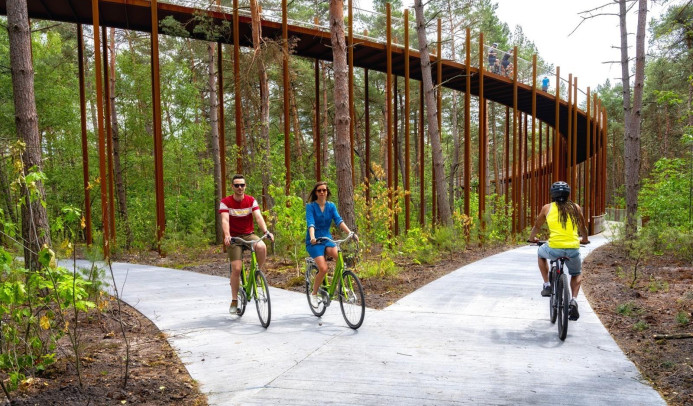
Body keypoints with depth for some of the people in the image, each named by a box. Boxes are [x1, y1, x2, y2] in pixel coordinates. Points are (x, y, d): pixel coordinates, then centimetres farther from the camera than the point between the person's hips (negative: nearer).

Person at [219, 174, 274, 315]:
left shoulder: (251, 200, -3)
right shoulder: (225, 202, -8)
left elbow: (258, 216, -16)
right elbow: (225, 220, -22)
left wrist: (266, 231, -34)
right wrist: (227, 235, -41)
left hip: (249, 235, 1)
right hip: (234, 237, -1)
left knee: (262, 247, -32)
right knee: (236, 268, -13)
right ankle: (234, 301, 2)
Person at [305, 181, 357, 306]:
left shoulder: (331, 206, 6)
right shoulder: (310, 206, -5)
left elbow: (339, 220, -6)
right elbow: (310, 223, -19)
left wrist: (350, 233, -22)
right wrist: (312, 237, -38)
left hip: (327, 239, 4)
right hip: (314, 242, -4)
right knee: (323, 269, -21)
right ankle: (314, 294, 3)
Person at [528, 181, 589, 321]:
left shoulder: (547, 208, 7)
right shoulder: (576, 208, 11)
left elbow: (537, 226, 19)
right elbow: (583, 229, 24)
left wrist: (532, 238, 40)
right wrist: (584, 239, 46)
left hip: (554, 249, -1)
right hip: (573, 249, 2)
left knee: (541, 252, 34)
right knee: (577, 273, 30)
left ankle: (547, 285, 25)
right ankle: (573, 301, 6)